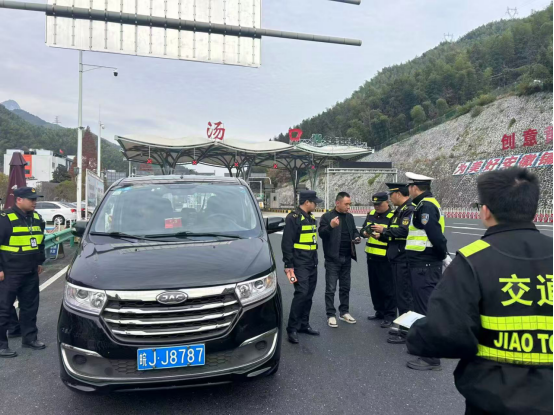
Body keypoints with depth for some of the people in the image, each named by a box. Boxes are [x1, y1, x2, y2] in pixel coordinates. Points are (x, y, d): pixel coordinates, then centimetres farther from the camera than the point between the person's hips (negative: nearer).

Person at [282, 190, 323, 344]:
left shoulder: (311, 218, 14)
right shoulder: (293, 218, -13)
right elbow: (287, 243, -16)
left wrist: (315, 261, 18)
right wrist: (289, 266, -18)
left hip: (312, 264, 8)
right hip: (299, 264, -8)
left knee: (309, 295, 11)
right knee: (301, 293, -14)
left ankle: (304, 325, 24)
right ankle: (292, 329, -3)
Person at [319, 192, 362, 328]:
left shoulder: (350, 217, 10)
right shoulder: (327, 216, -8)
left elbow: (354, 230, 21)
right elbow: (321, 234, -17)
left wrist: (357, 237, -1)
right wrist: (330, 226, -36)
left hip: (347, 258, 6)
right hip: (333, 258, -6)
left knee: (345, 287, 14)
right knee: (331, 288, 0)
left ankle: (344, 312, 25)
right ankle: (331, 315, 8)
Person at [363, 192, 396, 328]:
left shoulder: (393, 217, -12)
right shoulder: (371, 214, 11)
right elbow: (364, 228, 16)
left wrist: (381, 235, -29)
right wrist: (365, 233, -6)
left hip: (385, 257, -8)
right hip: (371, 256, 8)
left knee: (387, 287, -2)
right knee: (374, 286, 16)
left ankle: (390, 316, 9)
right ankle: (380, 312, 30)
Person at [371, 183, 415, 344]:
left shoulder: (410, 209, -16)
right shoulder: (401, 210, 15)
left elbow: (404, 231, -28)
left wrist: (385, 230, -16)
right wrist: (382, 235, 10)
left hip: (404, 260, -10)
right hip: (398, 258, 10)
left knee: (405, 294, -3)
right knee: (401, 293, 17)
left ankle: (407, 332, 7)